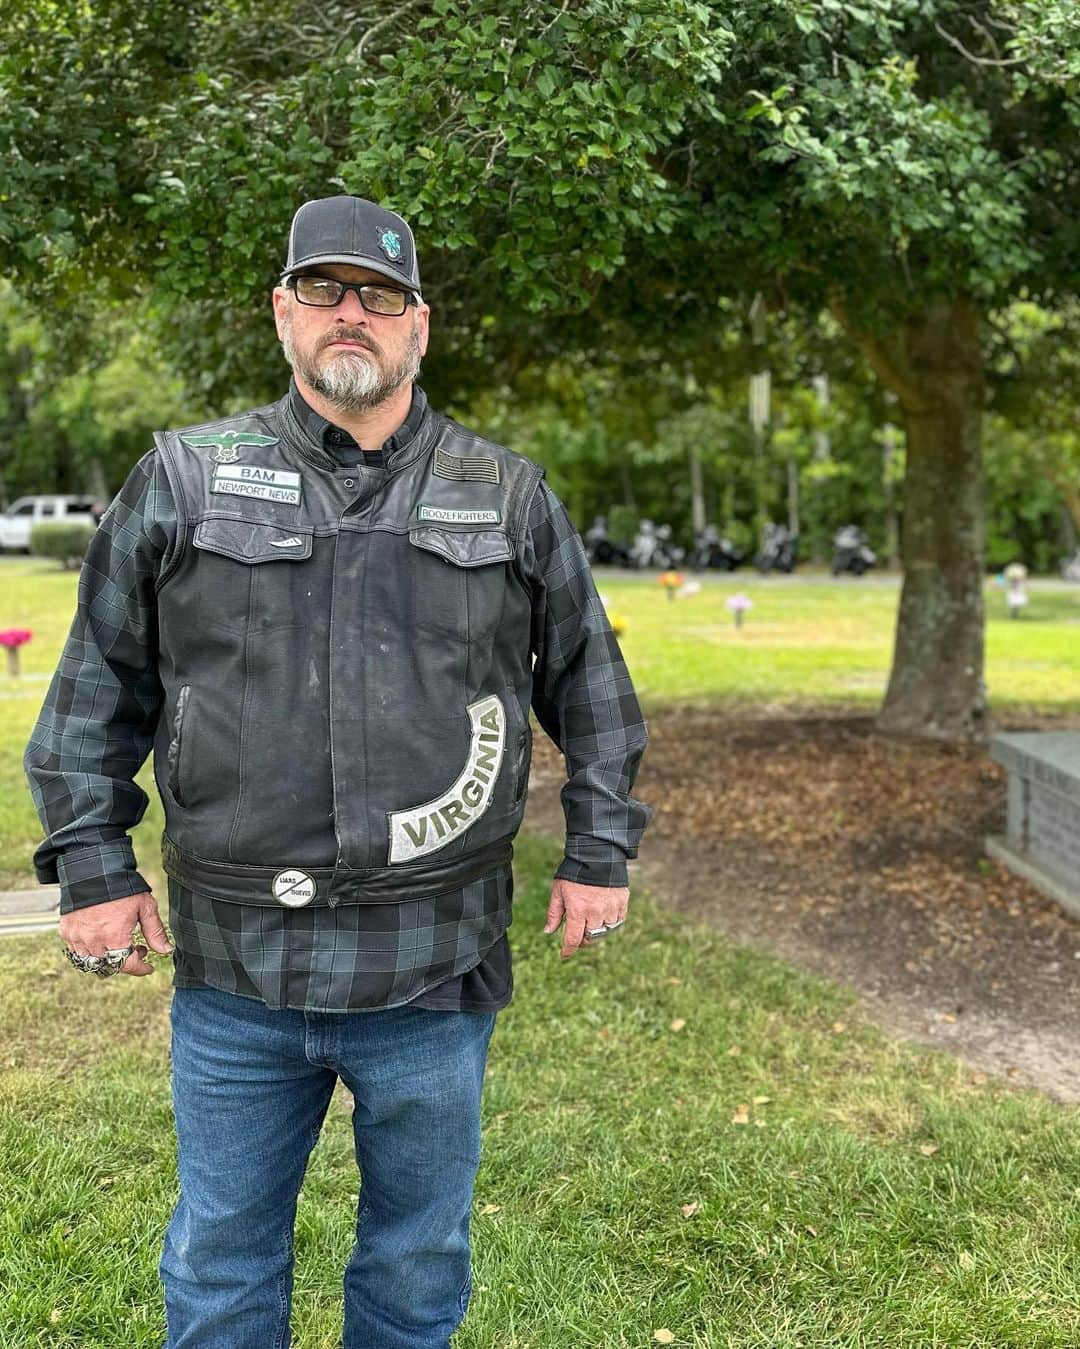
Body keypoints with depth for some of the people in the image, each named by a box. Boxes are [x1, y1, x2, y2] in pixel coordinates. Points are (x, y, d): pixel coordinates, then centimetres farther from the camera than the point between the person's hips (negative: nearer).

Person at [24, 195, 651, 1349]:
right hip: (234, 970, 0)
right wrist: (93, 863, 2)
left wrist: (599, 852, 7)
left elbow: (591, 684, 11)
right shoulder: (184, 480, 2)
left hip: (432, 974, 1)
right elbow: (98, 688, 6)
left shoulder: (510, 498, 4)